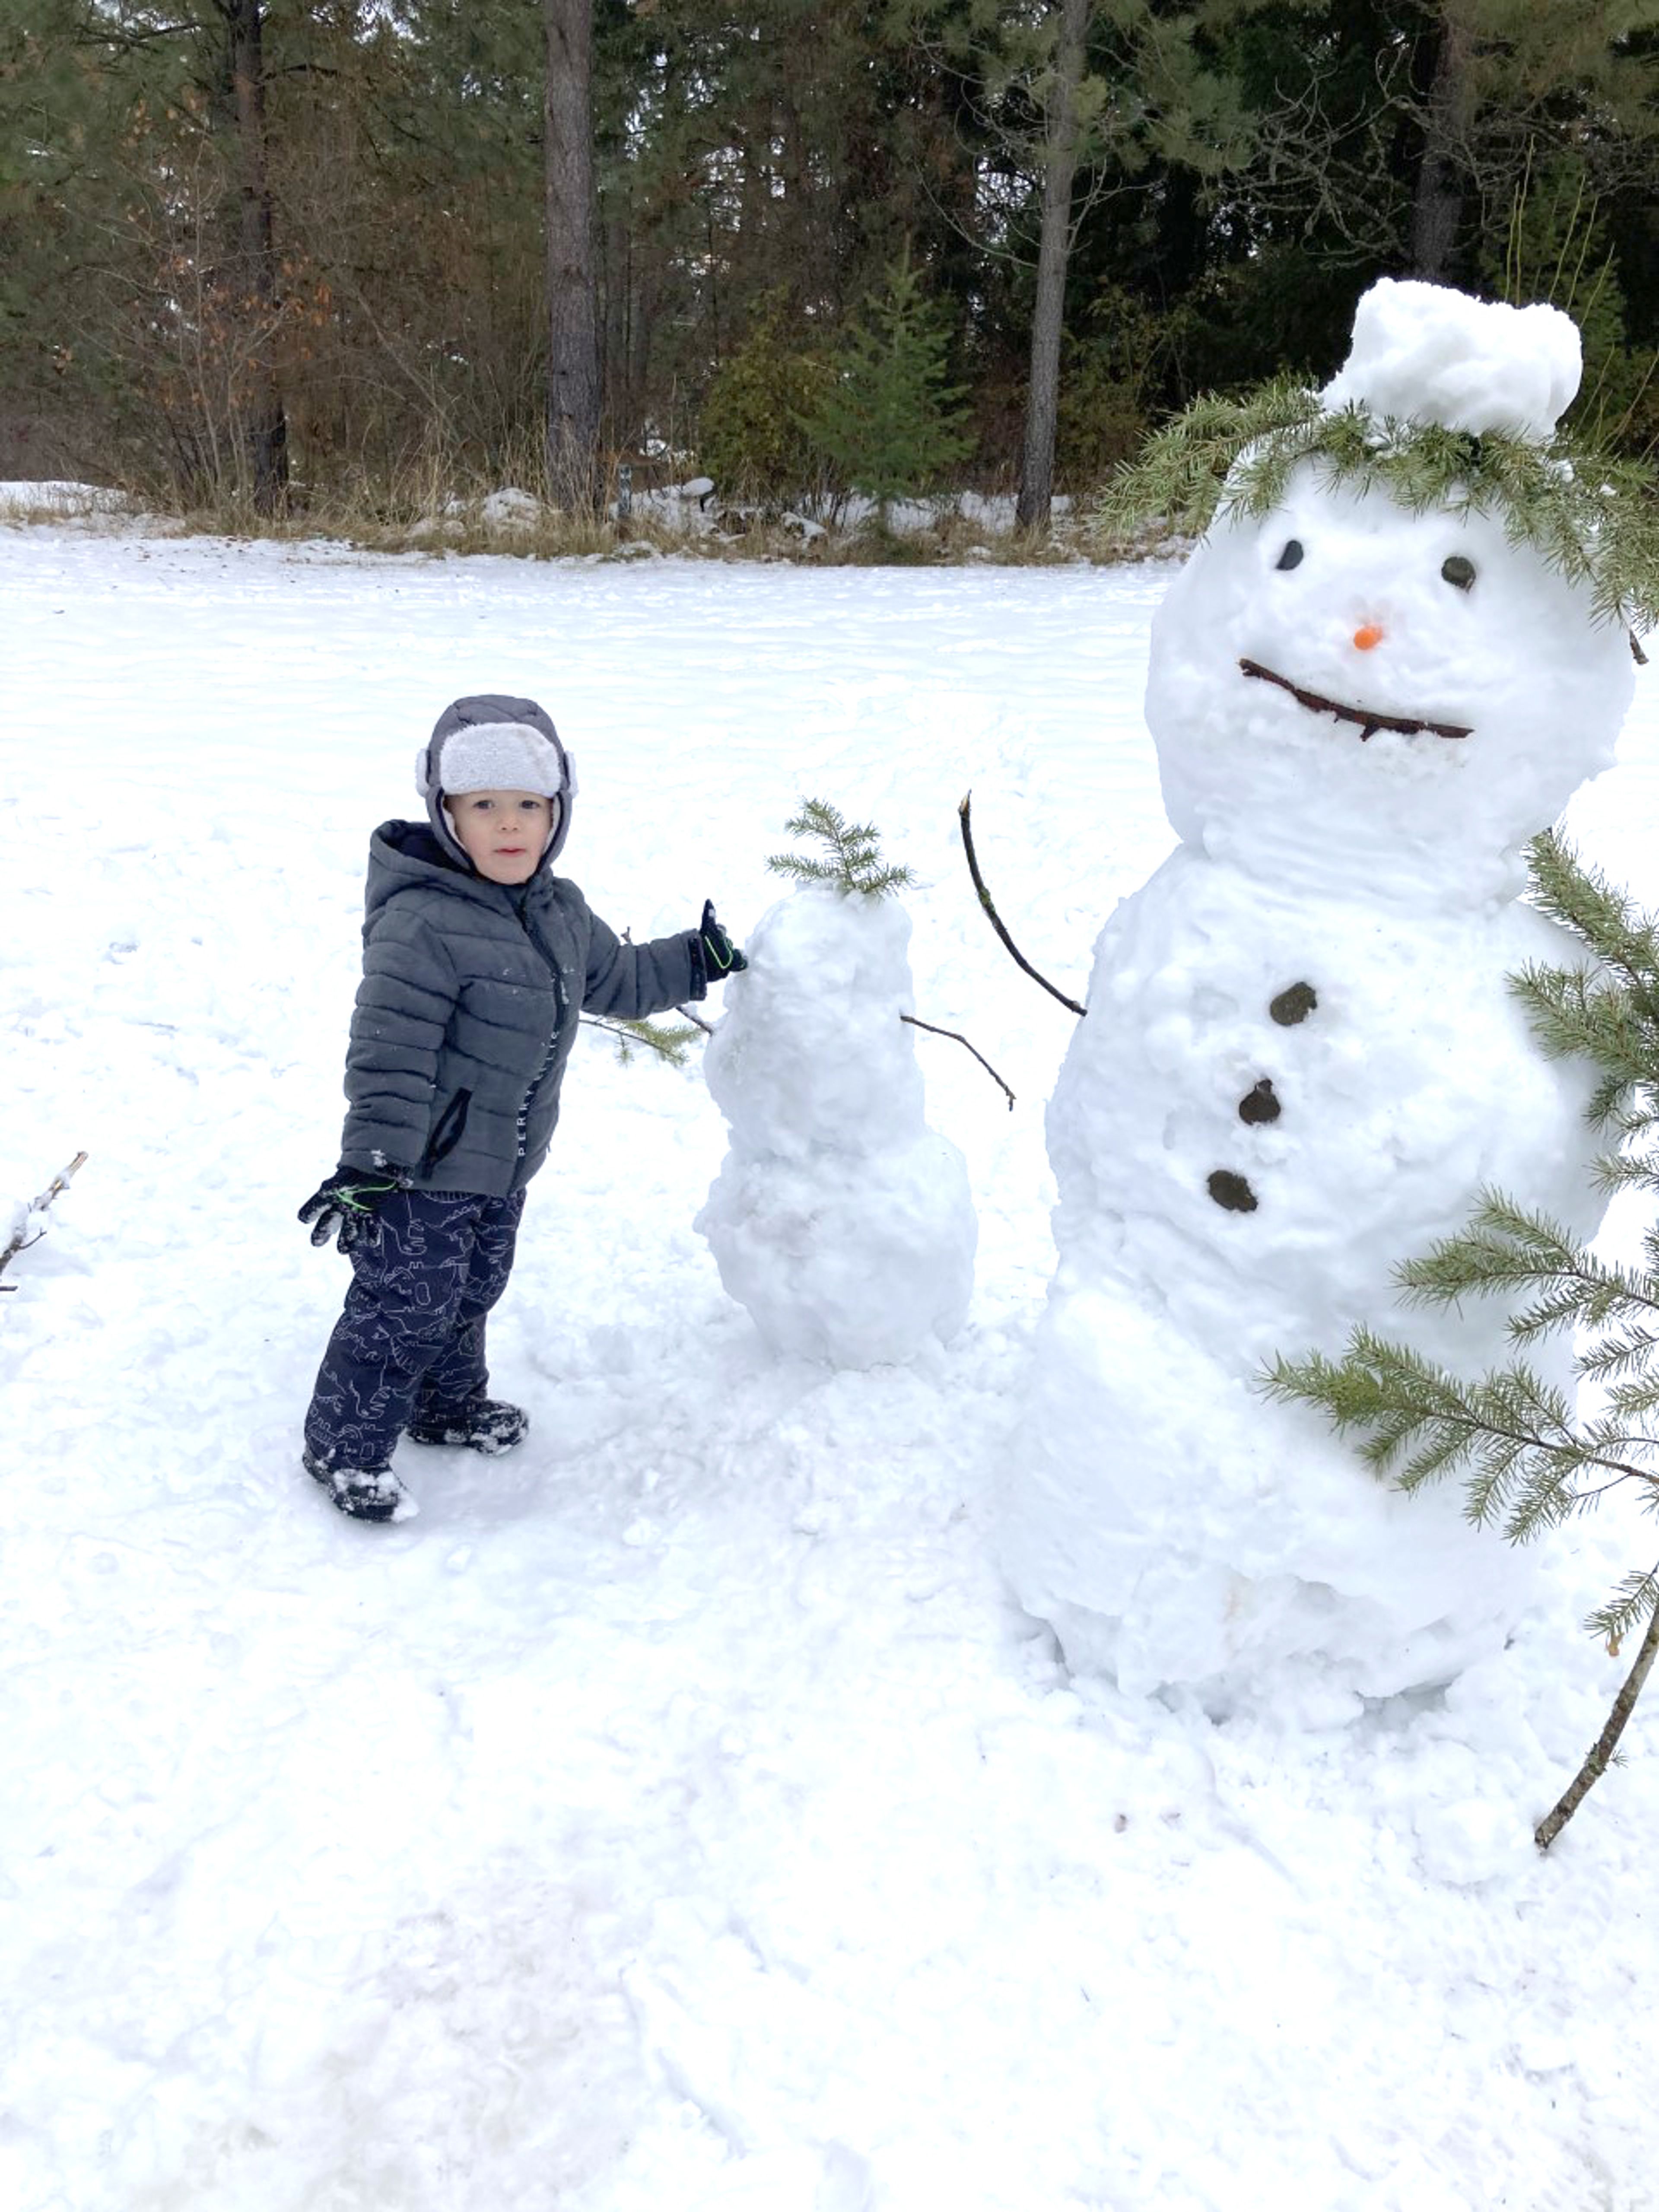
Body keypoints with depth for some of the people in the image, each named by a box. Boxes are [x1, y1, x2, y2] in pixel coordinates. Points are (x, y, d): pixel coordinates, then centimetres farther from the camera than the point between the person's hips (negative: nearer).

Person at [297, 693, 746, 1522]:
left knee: (471, 1295, 24)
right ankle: (343, 1447, 21)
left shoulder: (560, 911, 4)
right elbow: (389, 1053, -25)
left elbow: (614, 980, 22)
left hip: (502, 1162, 8)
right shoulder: (420, 923, -25)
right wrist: (370, 1164, -25)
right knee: (403, 1308, 2)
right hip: (423, 1168, -8)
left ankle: (448, 1403, 47)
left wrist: (697, 960, 21)